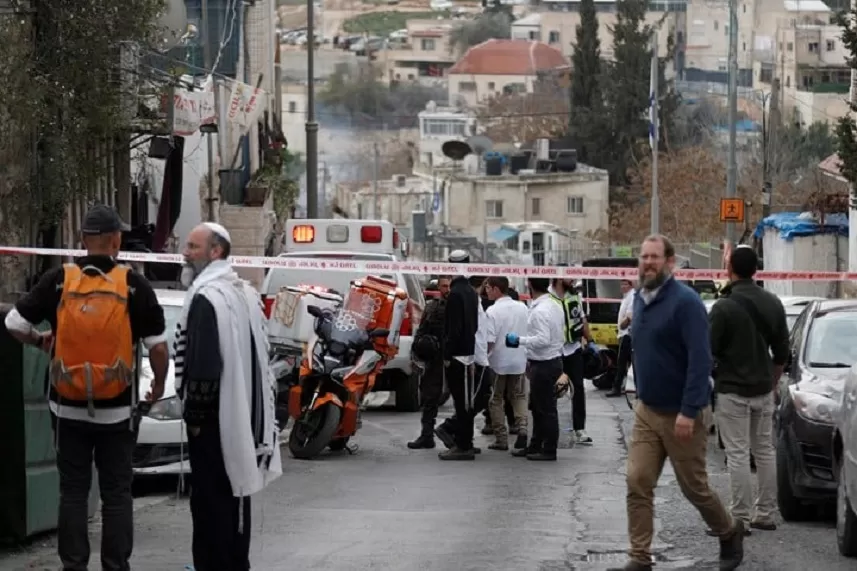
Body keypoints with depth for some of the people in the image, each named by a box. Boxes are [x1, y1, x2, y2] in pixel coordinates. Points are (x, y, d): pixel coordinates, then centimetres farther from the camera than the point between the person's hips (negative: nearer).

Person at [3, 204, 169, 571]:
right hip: (117, 411, -1)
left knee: (72, 492, 10)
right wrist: (159, 386, 11)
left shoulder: (58, 281, -5)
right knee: (116, 494, 8)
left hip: (69, 409, 1)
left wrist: (40, 342, 18)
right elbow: (158, 347, -6)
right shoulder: (133, 285, -8)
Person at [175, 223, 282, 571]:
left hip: (215, 416, -10)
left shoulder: (205, 297, -17)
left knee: (210, 501, -7)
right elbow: (259, 356, 19)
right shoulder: (246, 293, 14)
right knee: (235, 494, 15)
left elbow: (203, 365, -23)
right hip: (243, 413, 10)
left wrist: (194, 414, -15)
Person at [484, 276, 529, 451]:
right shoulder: (522, 308, 1)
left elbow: (489, 340, -20)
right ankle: (522, 427, -5)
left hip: (498, 362, -4)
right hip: (519, 361, 4)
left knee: (497, 400, 9)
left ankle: (501, 439, 9)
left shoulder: (493, 311, -16)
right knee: (519, 396, 17)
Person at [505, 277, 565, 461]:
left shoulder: (540, 311, -21)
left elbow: (543, 340, -28)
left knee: (546, 408, -2)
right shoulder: (555, 307, 9)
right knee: (537, 407, 19)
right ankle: (535, 446, 27)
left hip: (543, 364, -10)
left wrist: (520, 340, -17)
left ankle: (549, 450, 5)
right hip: (553, 359, 10)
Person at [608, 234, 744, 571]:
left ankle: (730, 534, 30)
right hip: (646, 411, 7)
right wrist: (641, 394, 14)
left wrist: (688, 411, -27)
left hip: (681, 415, -7)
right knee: (637, 483, -3)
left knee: (694, 487, 6)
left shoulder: (685, 301, -17)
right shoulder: (641, 299, 7)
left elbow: (700, 359, -22)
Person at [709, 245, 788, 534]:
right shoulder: (773, 304, 4)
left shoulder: (724, 307, -15)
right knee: (764, 450, 13)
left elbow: (709, 352, -13)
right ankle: (766, 514, 17)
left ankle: (741, 518, -3)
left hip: (732, 390, -6)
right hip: (763, 390, 6)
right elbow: (782, 353, 11)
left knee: (738, 454, -4)